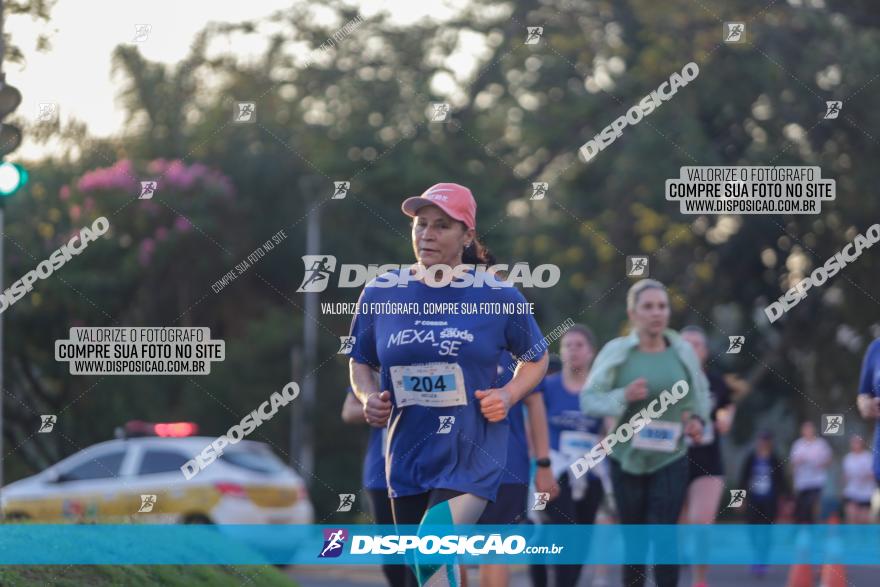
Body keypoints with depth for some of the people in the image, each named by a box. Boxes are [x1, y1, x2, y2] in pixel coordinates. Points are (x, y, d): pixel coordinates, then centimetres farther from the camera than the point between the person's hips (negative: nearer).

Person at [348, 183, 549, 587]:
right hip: (408, 457, 4)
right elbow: (360, 361, 15)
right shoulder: (380, 293, 2)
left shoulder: (497, 296, -3)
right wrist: (368, 397, -5)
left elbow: (536, 358, 11)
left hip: (474, 454, -4)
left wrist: (509, 395, -7)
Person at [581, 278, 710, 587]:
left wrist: (698, 418, -2)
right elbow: (588, 399, -4)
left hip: (670, 459, 0)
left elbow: (701, 392, 18)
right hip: (626, 459, 0)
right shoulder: (616, 352, -4)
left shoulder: (683, 351, 2)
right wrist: (623, 397, -21)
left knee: (664, 536, -12)